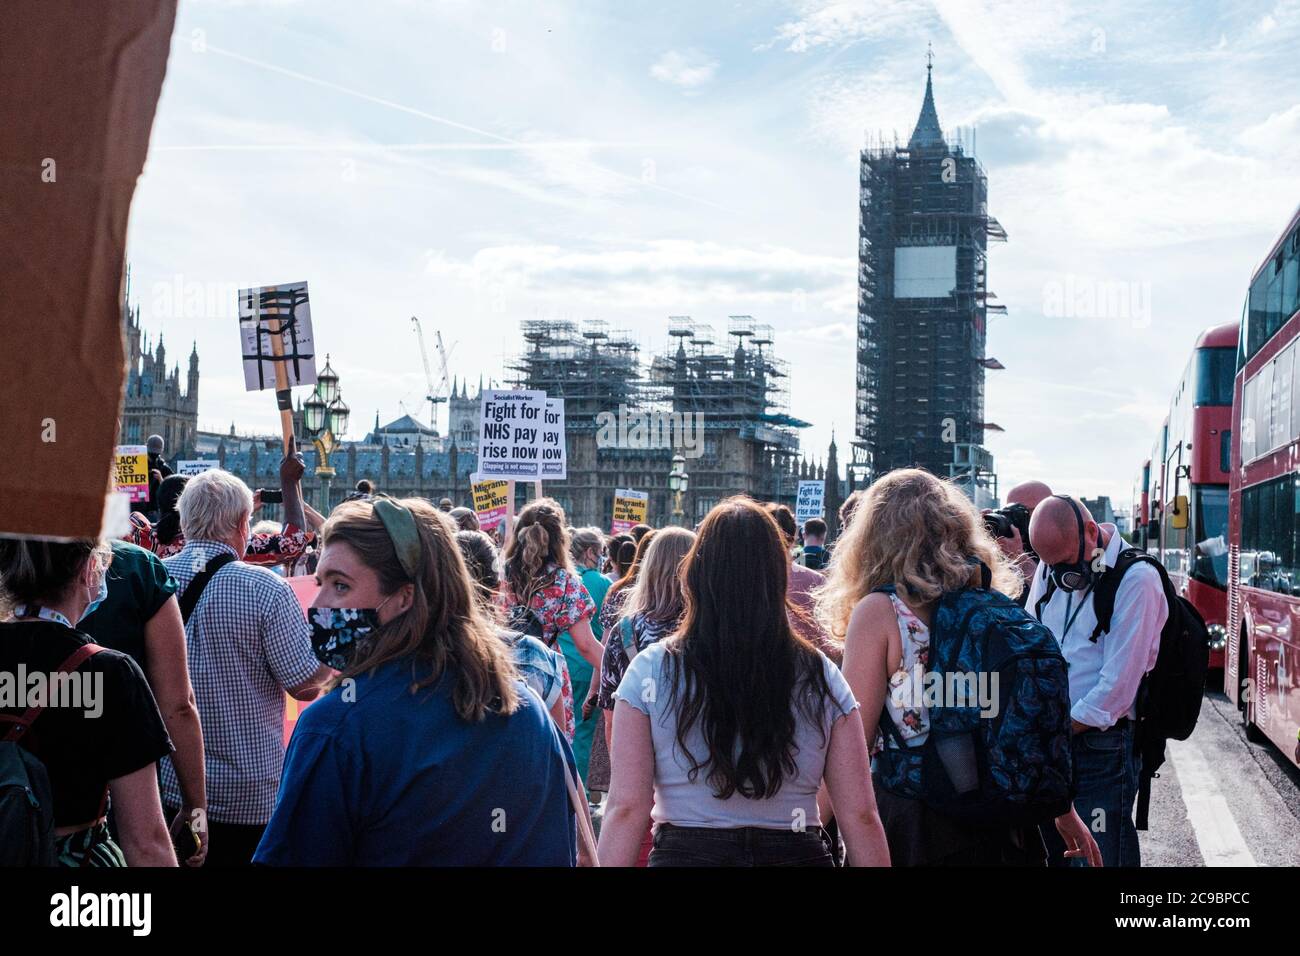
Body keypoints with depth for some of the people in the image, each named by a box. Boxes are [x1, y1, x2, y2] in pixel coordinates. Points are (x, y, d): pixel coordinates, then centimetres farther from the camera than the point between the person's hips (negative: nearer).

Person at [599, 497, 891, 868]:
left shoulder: (650, 671, -7)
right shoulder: (821, 677, -3)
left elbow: (627, 808, -11)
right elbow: (859, 814, -4)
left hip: (685, 851, -1)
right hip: (796, 853, 1)